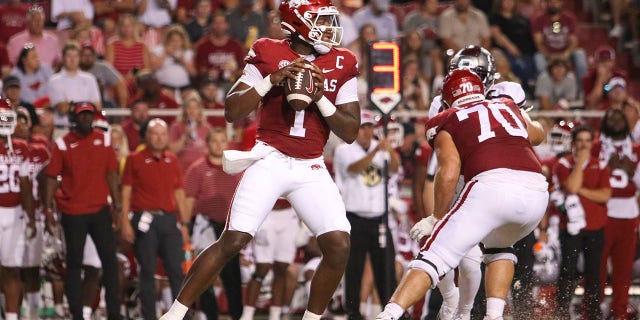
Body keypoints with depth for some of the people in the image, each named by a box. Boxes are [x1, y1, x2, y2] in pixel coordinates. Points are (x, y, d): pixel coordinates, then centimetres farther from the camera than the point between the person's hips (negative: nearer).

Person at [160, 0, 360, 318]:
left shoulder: (341, 65, 4)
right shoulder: (269, 54, -2)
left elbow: (350, 132, 3)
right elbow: (232, 111, -4)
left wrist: (320, 98, -12)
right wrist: (272, 80, -16)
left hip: (311, 169, 3)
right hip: (271, 160, -3)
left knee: (339, 246, -12)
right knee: (233, 241, -13)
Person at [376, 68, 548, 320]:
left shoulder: (447, 122, 17)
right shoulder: (509, 107, 31)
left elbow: (449, 174, 2)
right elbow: (538, 134, 52)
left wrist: (438, 218, 12)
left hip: (492, 186, -4)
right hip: (536, 191, 5)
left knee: (434, 257, -3)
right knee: (499, 247, 33)